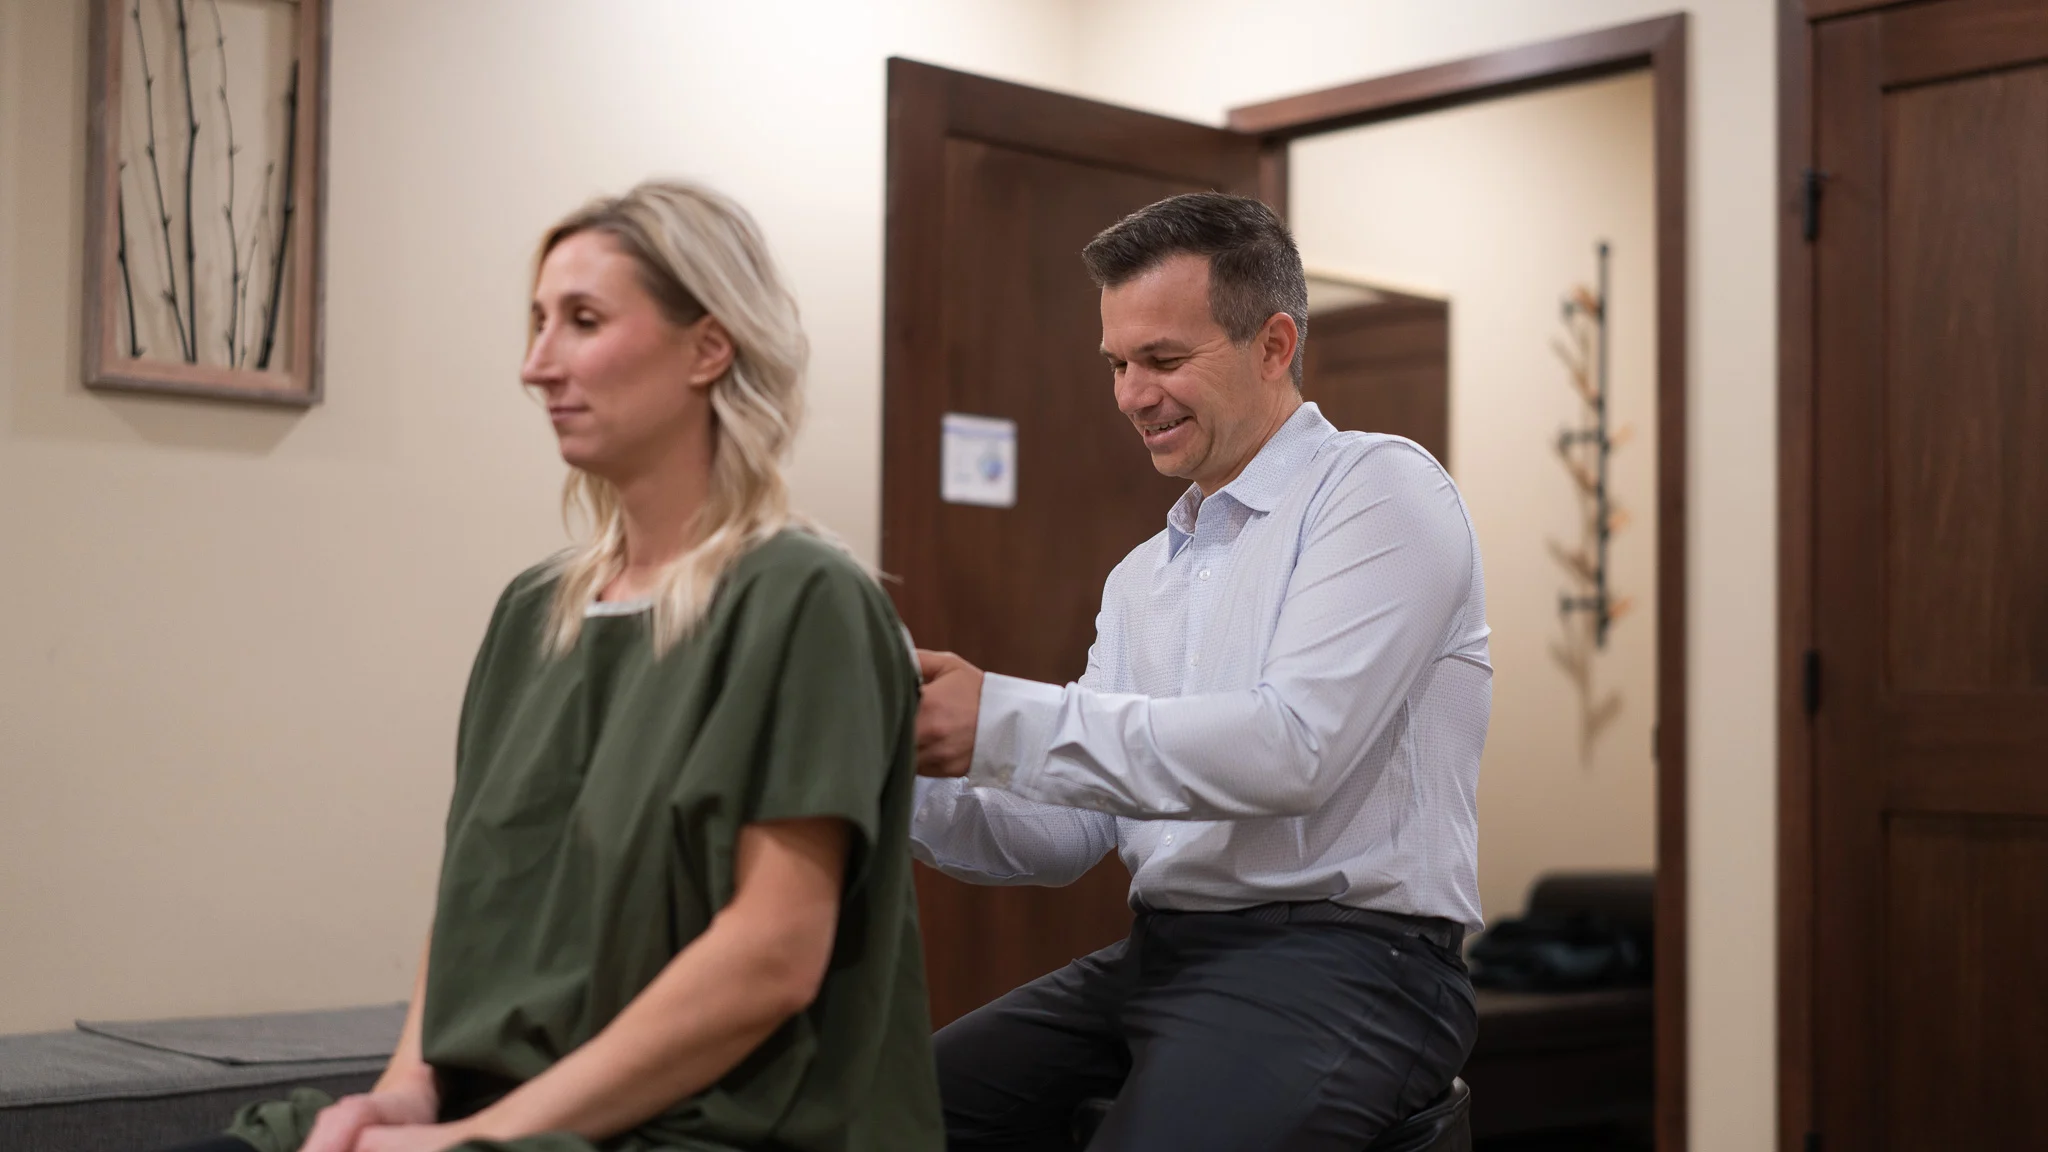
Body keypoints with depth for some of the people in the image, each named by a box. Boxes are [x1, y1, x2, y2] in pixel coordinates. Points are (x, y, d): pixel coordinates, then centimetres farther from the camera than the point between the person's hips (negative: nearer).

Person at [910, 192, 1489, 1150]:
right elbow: (1073, 837, 14)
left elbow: (1296, 747, -20)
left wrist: (1008, 723, -20)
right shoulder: (1141, 577, 19)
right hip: (1159, 955, 7)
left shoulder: (1378, 489, -4)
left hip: (1341, 958, -7)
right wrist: (914, 798, -6)